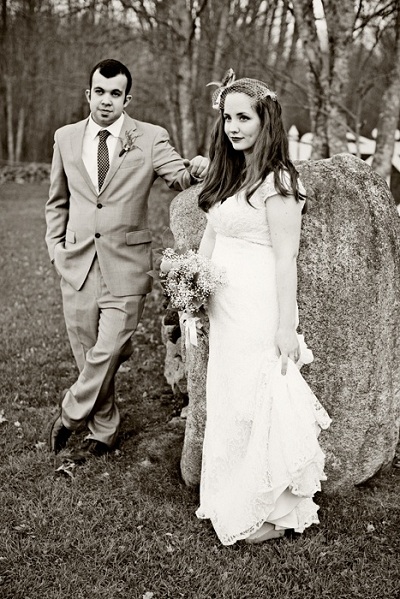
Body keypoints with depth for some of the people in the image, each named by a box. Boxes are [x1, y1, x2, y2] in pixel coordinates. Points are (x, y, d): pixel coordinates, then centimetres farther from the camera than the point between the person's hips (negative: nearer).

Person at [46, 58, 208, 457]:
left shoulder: (150, 138, -2)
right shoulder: (65, 138, 7)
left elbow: (179, 177, -13)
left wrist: (195, 169, -36)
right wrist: (55, 248, 8)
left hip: (126, 265, -3)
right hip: (77, 264, 3)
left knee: (107, 352, -8)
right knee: (87, 353, 10)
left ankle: (69, 417, 18)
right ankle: (104, 427, 31)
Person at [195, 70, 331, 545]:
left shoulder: (276, 181, -12)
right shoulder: (227, 176, 13)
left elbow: (286, 259, -15)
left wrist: (286, 327, -17)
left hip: (260, 310, -8)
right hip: (224, 309, 8)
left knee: (260, 401, 1)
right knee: (226, 401, 15)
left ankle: (272, 512, 19)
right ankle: (231, 501, 32)